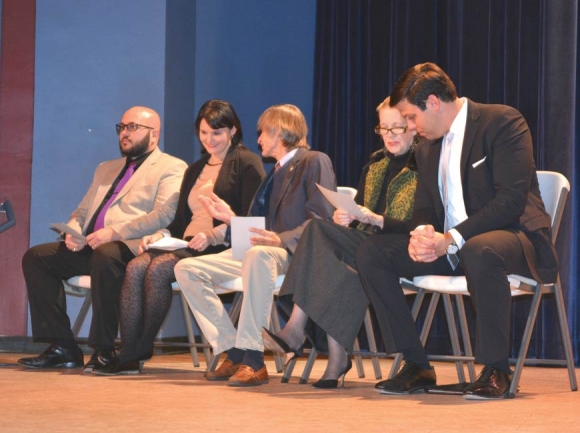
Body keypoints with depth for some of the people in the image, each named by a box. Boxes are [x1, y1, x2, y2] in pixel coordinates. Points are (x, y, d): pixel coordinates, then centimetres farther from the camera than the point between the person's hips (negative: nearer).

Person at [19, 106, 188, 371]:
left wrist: (114, 232, -21)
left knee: (105, 255, -39)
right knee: (35, 257, -9)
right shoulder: (106, 169, 29)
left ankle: (103, 350, -28)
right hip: (90, 247, 8)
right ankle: (62, 348, -11)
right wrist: (73, 232, 3)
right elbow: (82, 211, 28)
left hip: (130, 248, -8)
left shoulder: (171, 169, 4)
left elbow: (164, 215, -12)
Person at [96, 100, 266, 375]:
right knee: (135, 267, -22)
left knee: (159, 268, -30)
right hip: (188, 246, 7)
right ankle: (128, 354, -29)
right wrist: (160, 235, 1)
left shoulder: (247, 164, 3)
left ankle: (141, 352, -20)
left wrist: (213, 235, -22)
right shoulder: (195, 170, 27)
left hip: (222, 249, -7)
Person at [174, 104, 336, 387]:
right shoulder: (275, 174, 27)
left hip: (297, 254, -9)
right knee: (187, 269, -4)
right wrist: (231, 218, 13)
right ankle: (233, 353, -11)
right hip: (260, 251, 9)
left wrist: (282, 240, -27)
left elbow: (321, 221, -14)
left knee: (259, 254, -43)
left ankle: (253, 358, -40)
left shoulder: (315, 162, -1)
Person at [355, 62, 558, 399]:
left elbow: (512, 200, -20)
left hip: (513, 236, -8)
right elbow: (424, 207, 16)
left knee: (480, 251, -42)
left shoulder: (503, 122, -11)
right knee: (371, 253, -8)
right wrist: (421, 233, -10)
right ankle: (416, 366, -7)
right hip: (449, 247, 8)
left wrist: (451, 239, -26)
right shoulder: (428, 147, 14)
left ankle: (496, 369, -27)